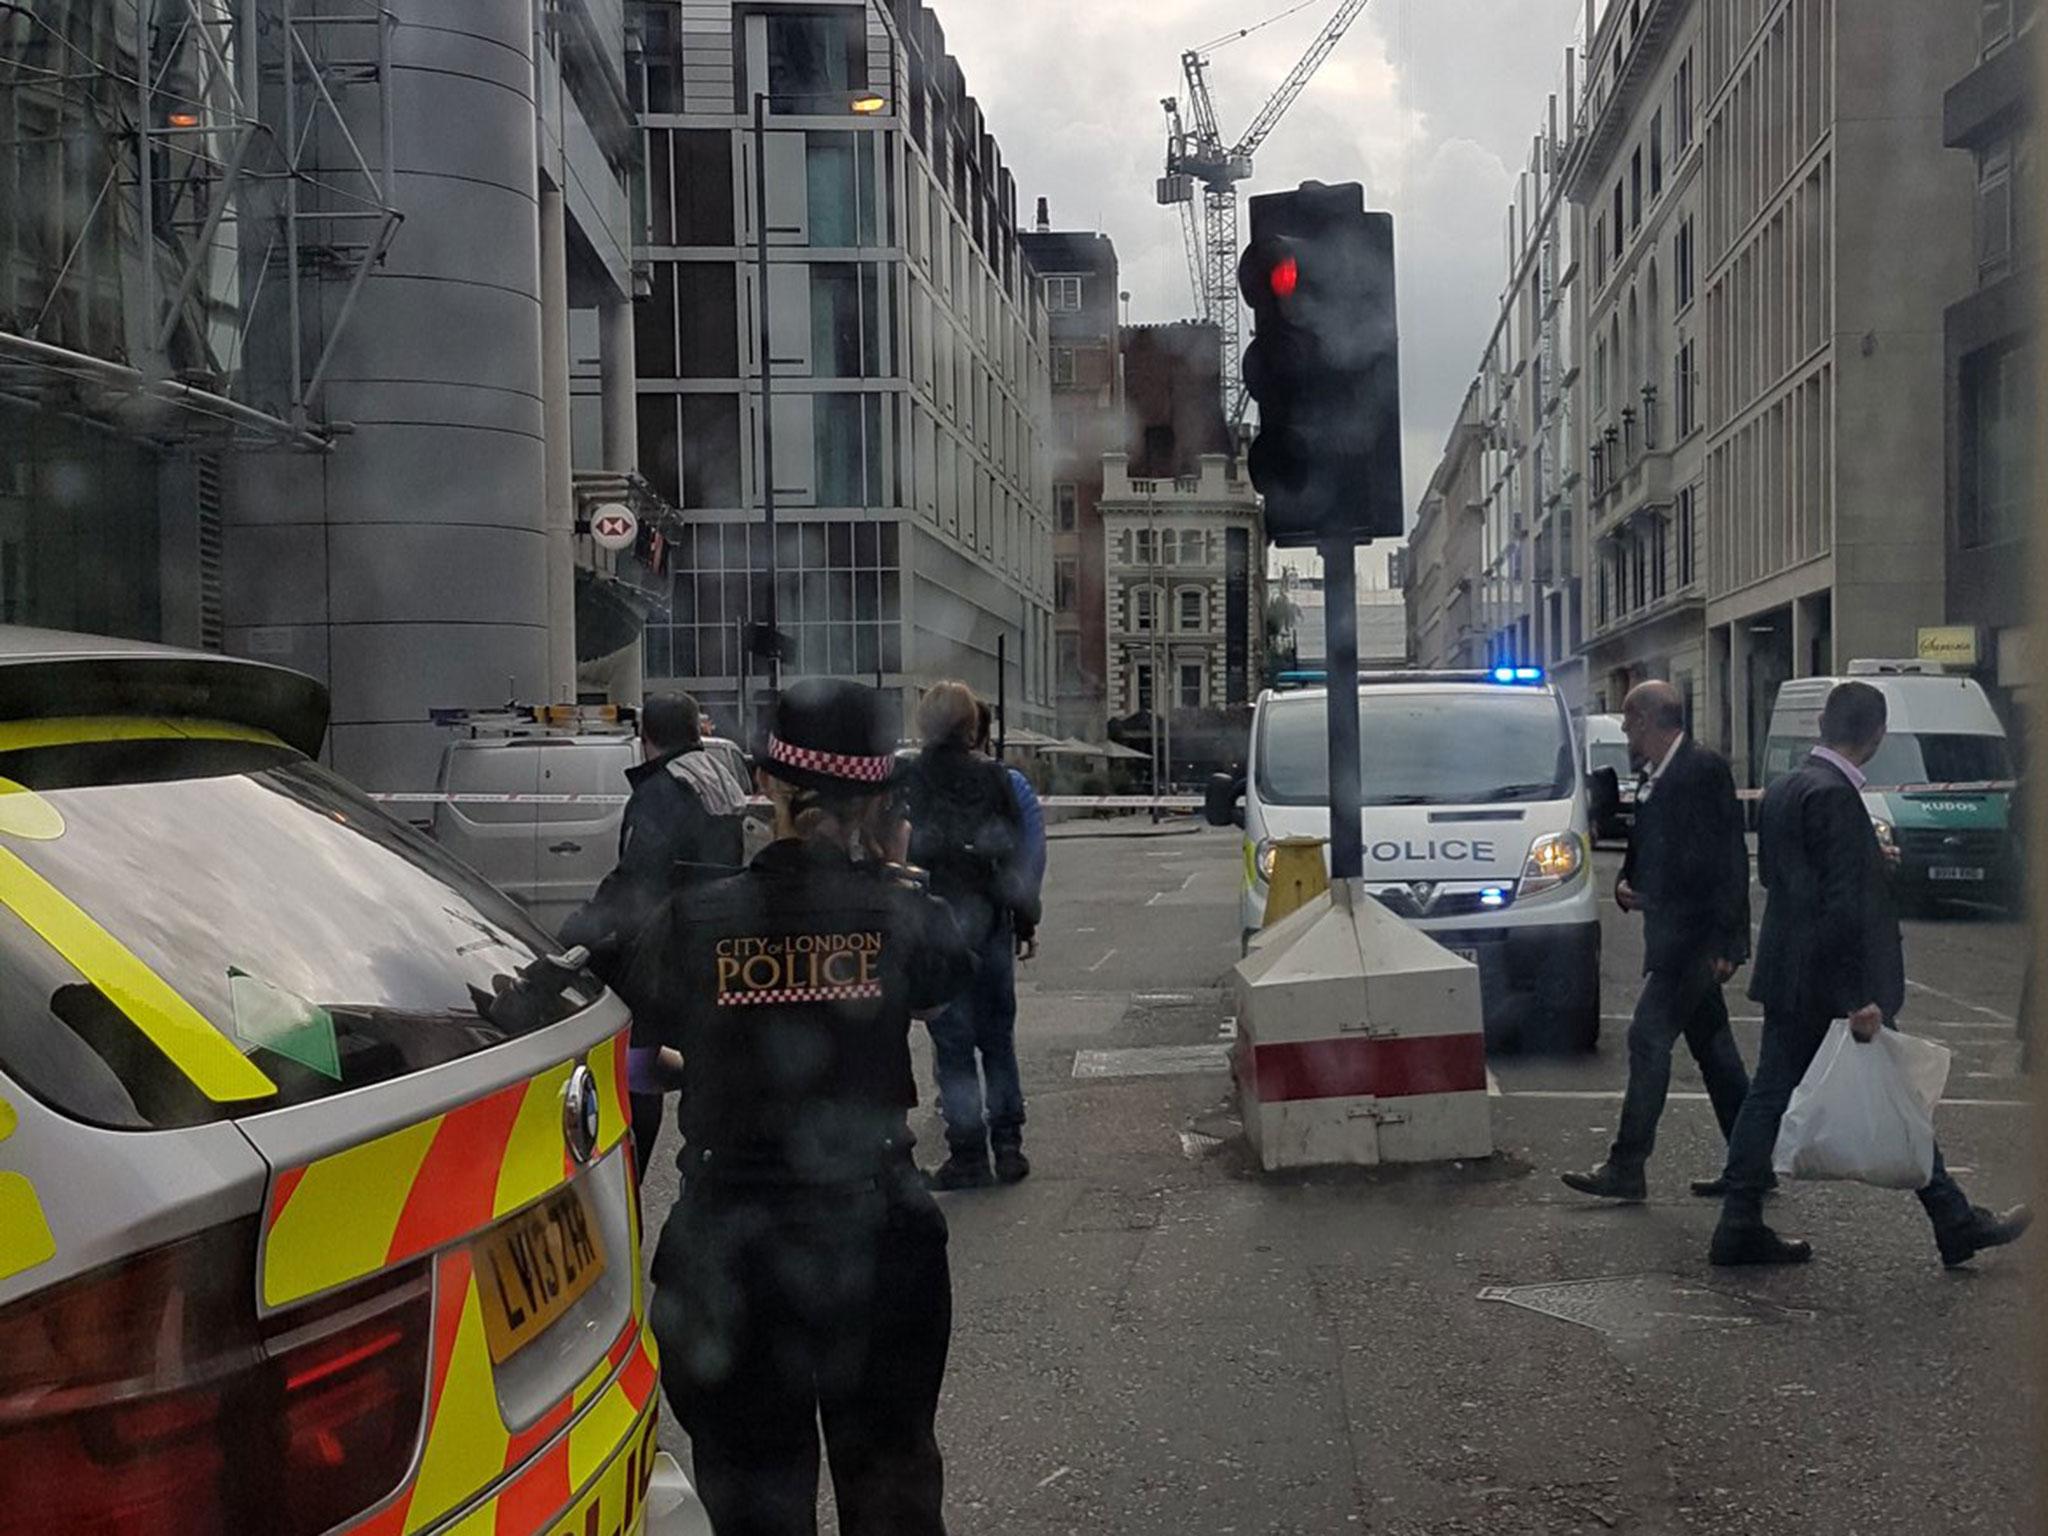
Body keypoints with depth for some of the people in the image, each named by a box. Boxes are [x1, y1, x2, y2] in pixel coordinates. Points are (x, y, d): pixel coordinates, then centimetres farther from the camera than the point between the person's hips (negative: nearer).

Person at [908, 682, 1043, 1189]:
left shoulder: (907, 780, -7)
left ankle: (968, 1155, 3)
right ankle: (1008, 1146, 15)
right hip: (991, 921, 3)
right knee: (998, 1037, 13)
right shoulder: (994, 776, 0)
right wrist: (1025, 917, 11)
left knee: (953, 1044, 3)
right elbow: (1018, 849, 4)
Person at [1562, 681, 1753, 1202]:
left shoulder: (1704, 768, -13)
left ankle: (1626, 1167, -4)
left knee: (1649, 1038, -9)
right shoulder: (1655, 780, 15)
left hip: (1697, 938, -9)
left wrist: (1723, 940, -21)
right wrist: (1626, 885, 4)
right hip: (1674, 938, 9)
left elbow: (1728, 856, -18)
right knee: (1712, 1045, 12)